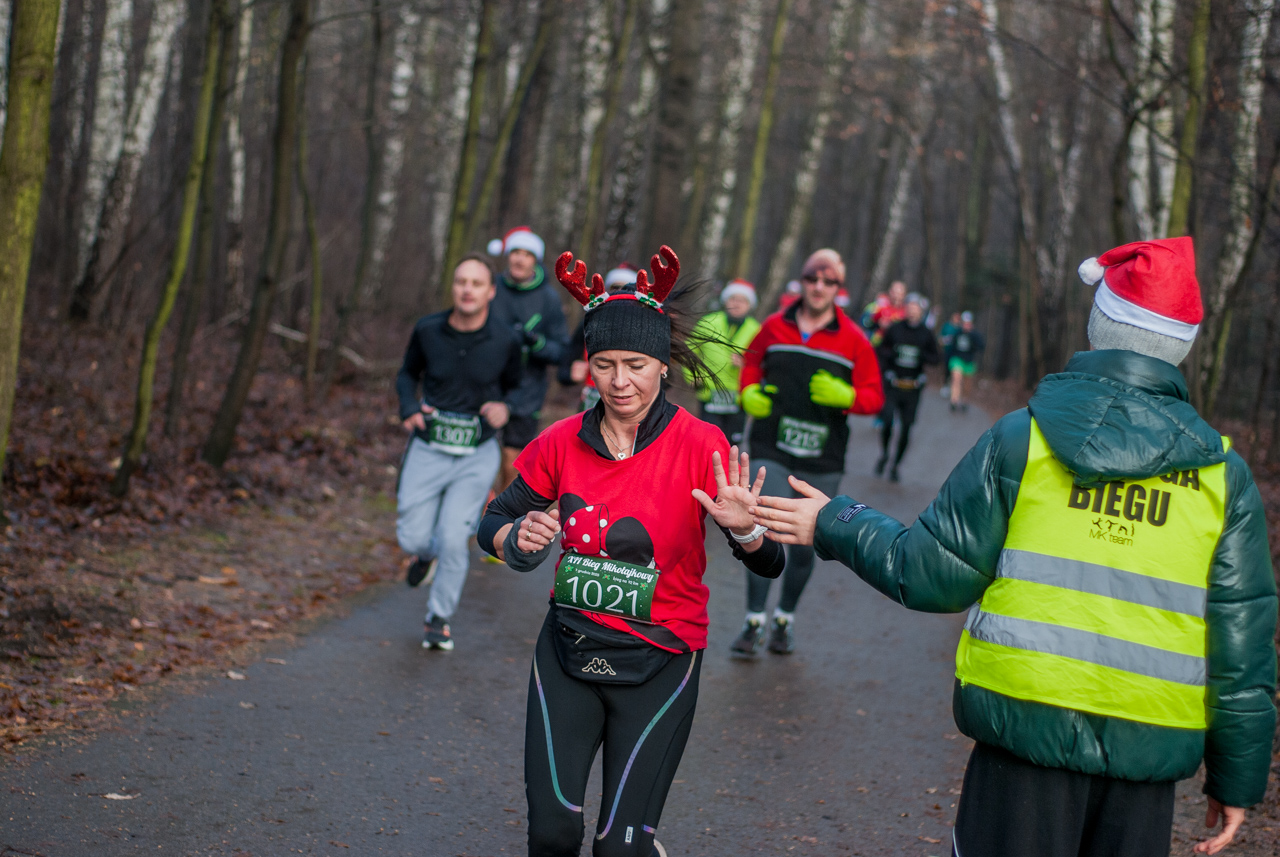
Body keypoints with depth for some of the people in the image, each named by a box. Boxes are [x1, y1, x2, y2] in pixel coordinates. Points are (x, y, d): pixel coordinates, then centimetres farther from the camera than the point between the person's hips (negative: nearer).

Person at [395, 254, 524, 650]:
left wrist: (505, 407, -15)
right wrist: (409, 408, -8)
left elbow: (515, 387, 8)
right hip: (429, 450, 2)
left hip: (477, 457, -1)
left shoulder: (506, 342, -10)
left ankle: (439, 619, 13)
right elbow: (408, 374, 11)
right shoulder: (428, 330, -7)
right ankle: (427, 552, 41)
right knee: (412, 539, 1)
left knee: (454, 539, -10)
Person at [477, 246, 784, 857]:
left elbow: (769, 565, -15)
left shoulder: (700, 446, -12)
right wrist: (518, 538, -13)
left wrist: (744, 528, -37)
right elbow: (494, 523, 9)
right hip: (567, 652, 3)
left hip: (657, 665, -2)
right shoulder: (563, 443, -3)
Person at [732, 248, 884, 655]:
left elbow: (875, 396, 2)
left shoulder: (853, 340, 0)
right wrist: (749, 393, 3)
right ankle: (754, 621, 1)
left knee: (805, 544, 8)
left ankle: (785, 618, 27)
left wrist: (845, 396, -18)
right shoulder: (775, 327, 4)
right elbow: (752, 362, 22)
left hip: (822, 460, 0)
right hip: (772, 452, 0)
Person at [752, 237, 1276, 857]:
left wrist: (835, 526, 15)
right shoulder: (1224, 476, 1)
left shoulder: (1022, 439, -4)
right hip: (1148, 751, 2)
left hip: (1025, 724, -1)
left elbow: (934, 576, -2)